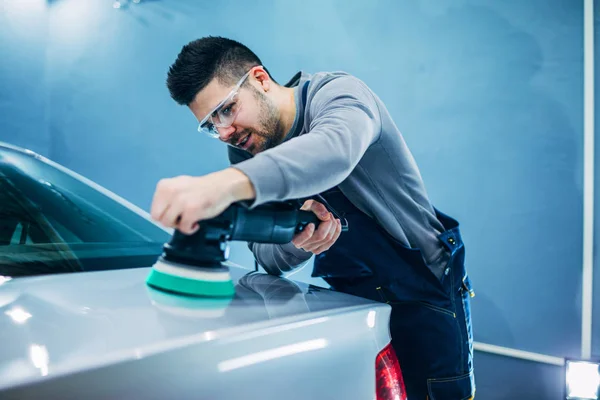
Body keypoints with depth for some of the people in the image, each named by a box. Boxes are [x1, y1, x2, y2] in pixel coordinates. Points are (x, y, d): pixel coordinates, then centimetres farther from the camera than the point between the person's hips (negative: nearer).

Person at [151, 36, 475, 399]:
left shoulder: (335, 93, -19)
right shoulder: (243, 154, -2)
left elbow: (335, 148, -44)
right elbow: (266, 256, -6)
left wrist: (230, 182, -61)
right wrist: (296, 238, -31)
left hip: (425, 292, -4)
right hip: (348, 298, 5)